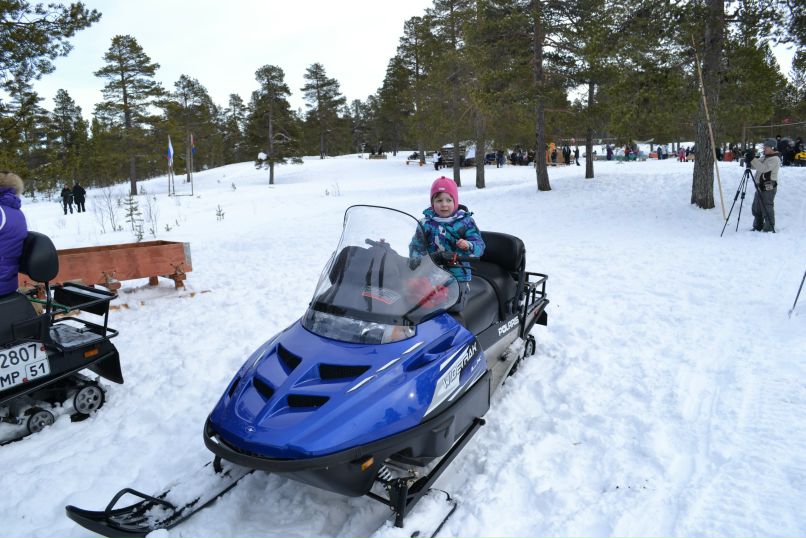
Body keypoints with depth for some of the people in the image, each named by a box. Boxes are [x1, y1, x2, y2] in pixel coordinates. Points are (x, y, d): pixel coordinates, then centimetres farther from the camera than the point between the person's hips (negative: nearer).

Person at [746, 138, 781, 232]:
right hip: (760, 186, 9)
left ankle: (769, 229, 4)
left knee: (767, 210, -5)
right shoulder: (764, 157, 16)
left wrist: (752, 159, -28)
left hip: (768, 188, -9)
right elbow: (754, 166, 13)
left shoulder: (775, 159, -13)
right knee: (756, 209, 16)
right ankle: (757, 228, 28)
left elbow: (763, 168, -26)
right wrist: (748, 161, -8)